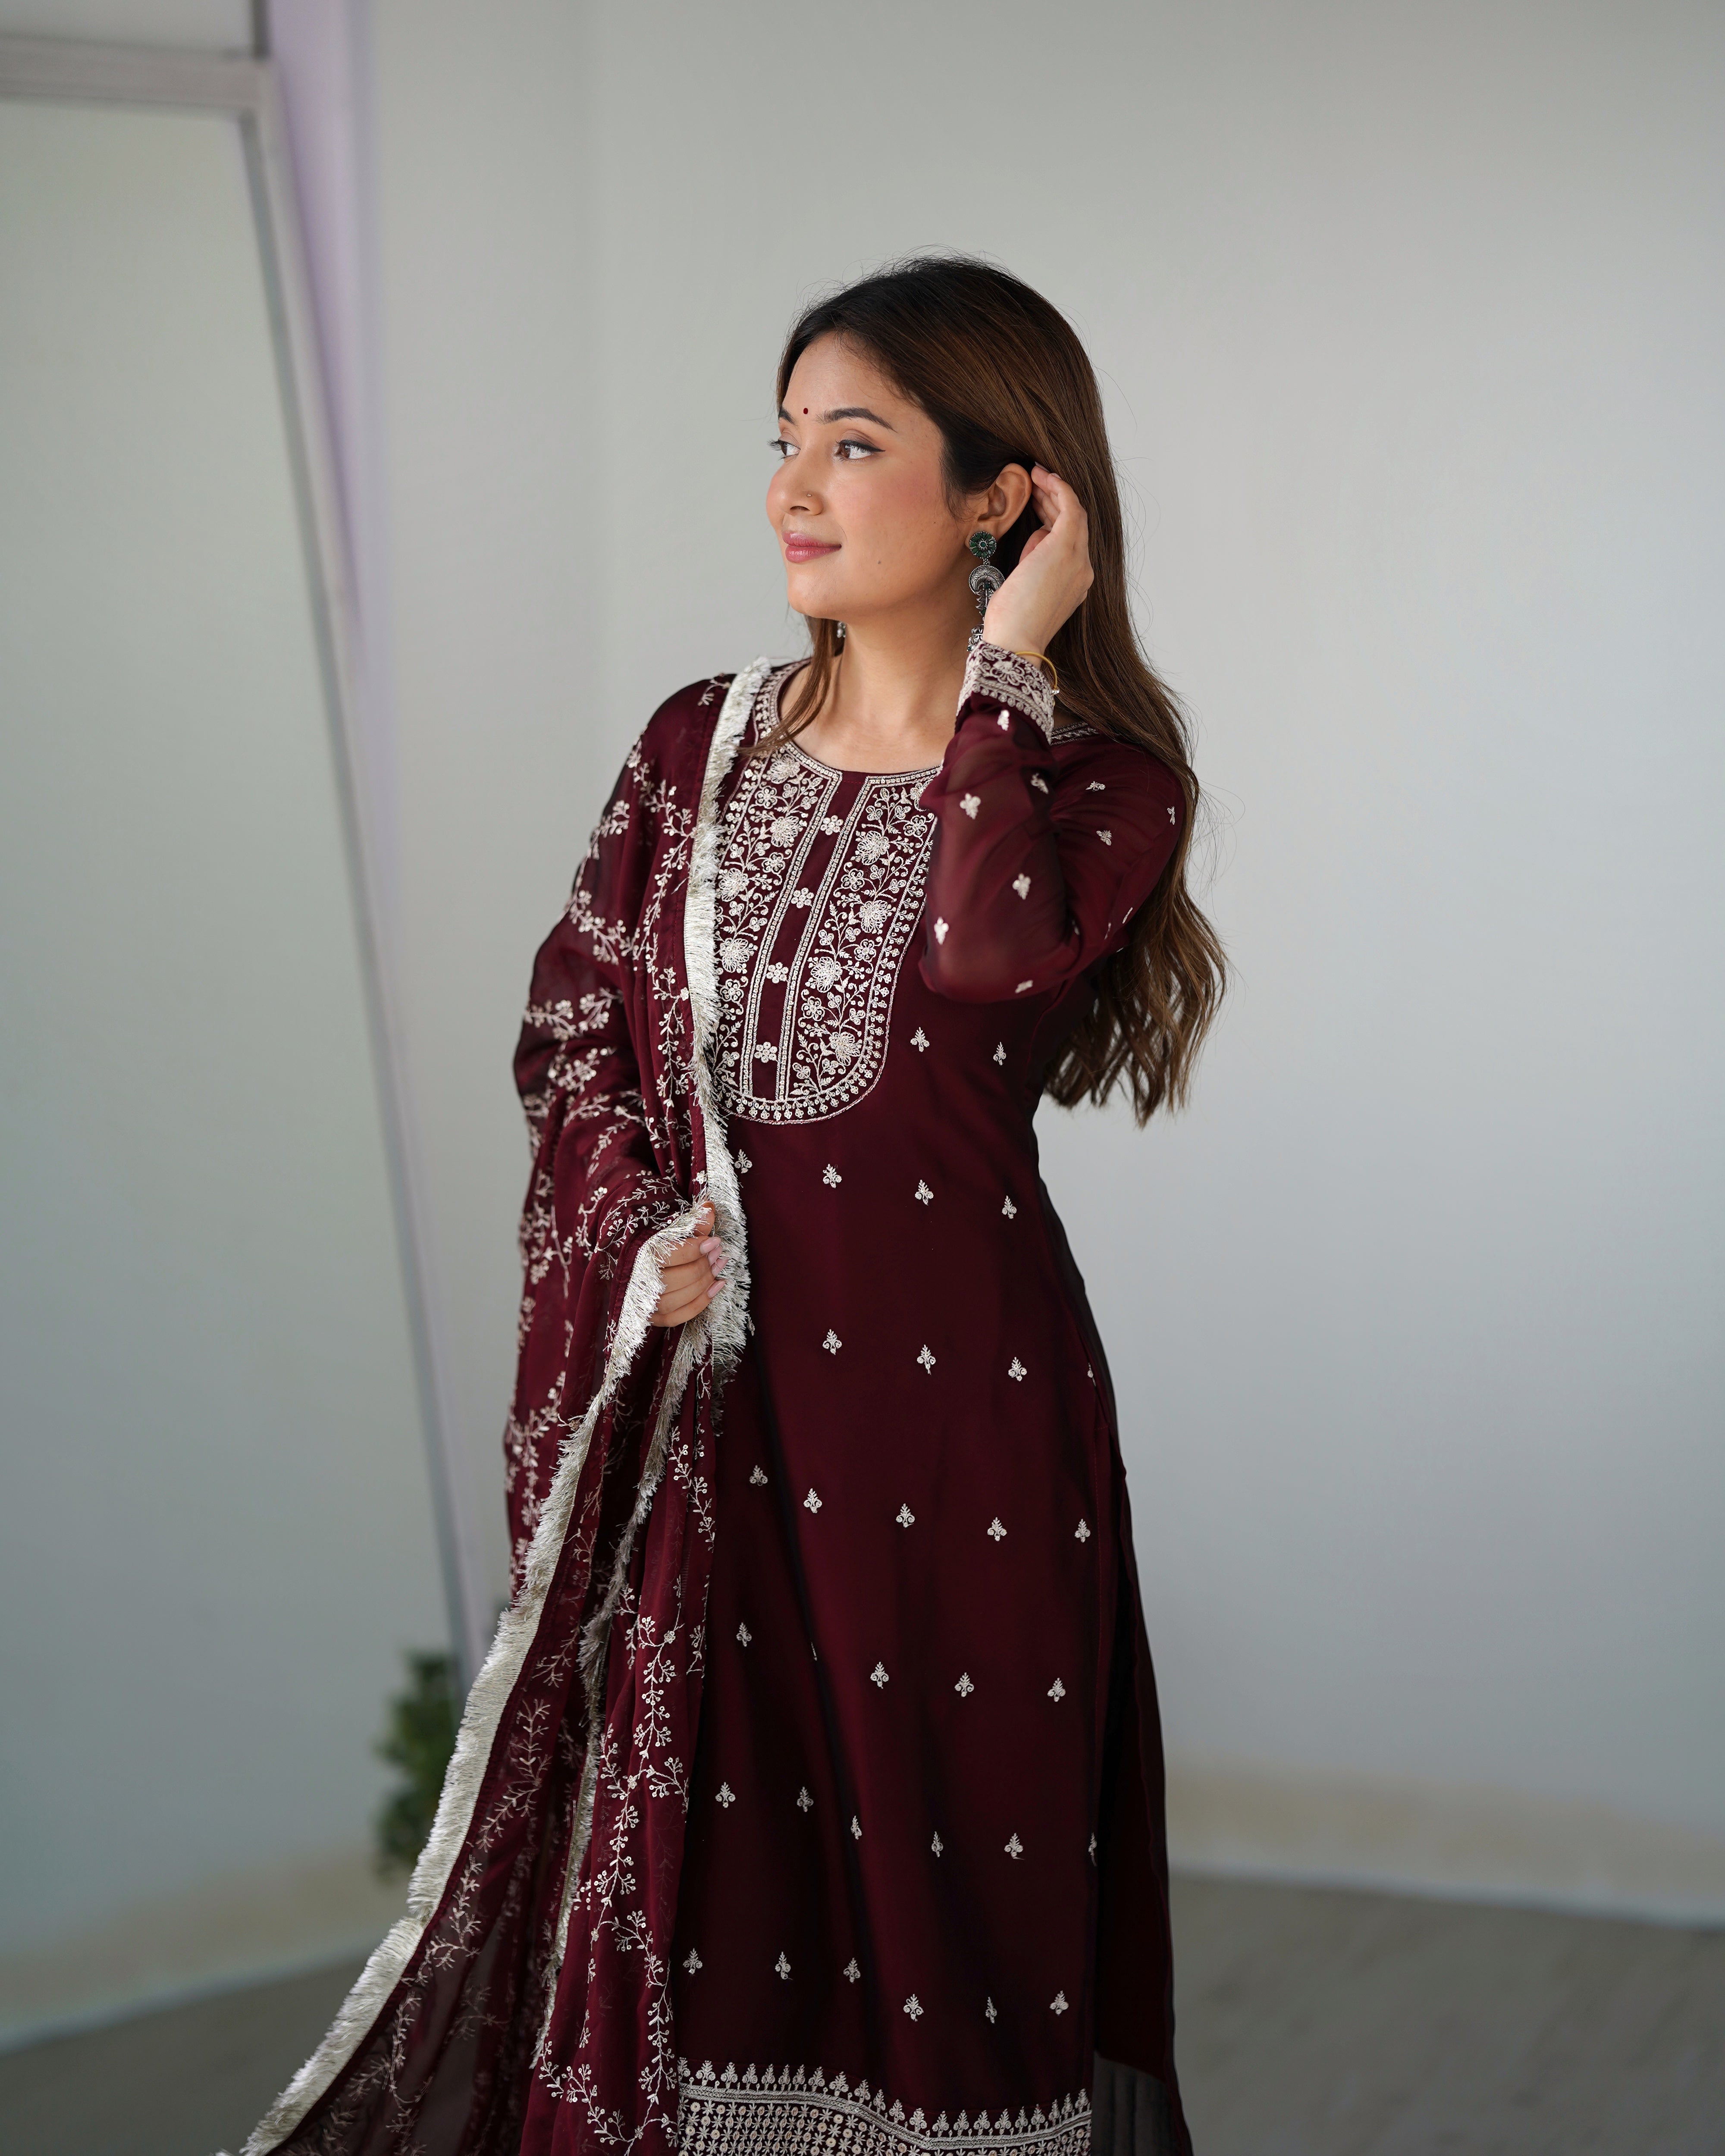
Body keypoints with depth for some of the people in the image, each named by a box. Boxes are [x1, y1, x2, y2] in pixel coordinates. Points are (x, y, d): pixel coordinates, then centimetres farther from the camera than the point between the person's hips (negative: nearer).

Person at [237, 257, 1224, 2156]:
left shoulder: (1095, 777, -4)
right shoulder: (702, 748, 9)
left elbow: (994, 945, -25)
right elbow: (576, 1027, 10)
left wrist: (1009, 665, -14)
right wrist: (642, 1236, -6)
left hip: (953, 1389, -3)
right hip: (714, 1391, 4)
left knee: (944, 1837, 5)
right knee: (688, 1840, 8)